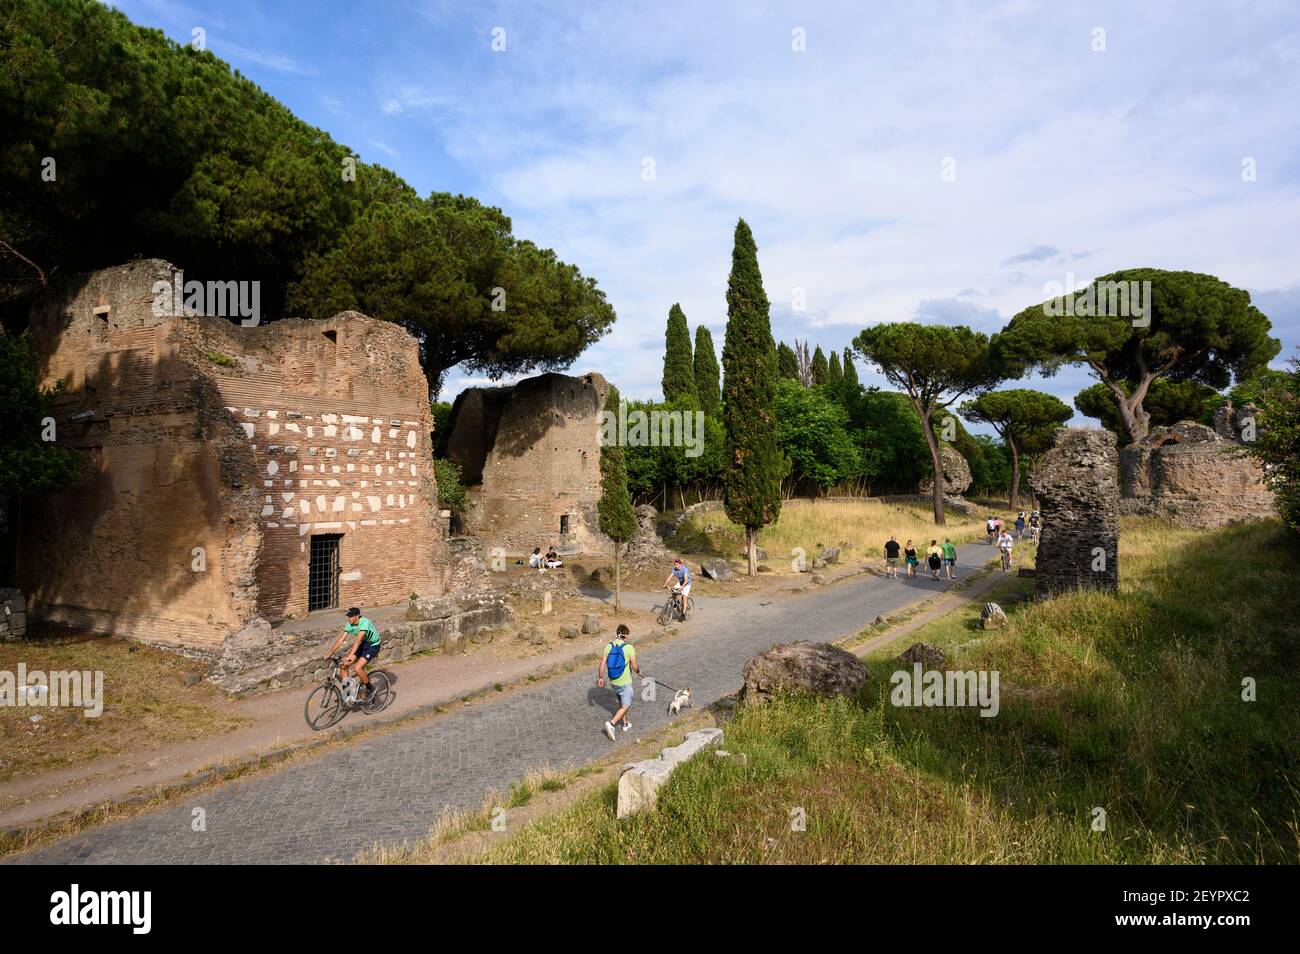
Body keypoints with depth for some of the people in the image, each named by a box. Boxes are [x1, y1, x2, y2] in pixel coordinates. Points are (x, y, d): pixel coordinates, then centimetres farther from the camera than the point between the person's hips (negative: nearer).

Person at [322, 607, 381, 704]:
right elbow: (340, 639, -7)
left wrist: (350, 656, -45)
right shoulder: (350, 624, -8)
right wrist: (329, 653, -15)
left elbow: (358, 640, -38)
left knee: (357, 668, -23)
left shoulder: (365, 622, -30)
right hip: (362, 645, 7)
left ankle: (370, 689, -2)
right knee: (343, 665, -6)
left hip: (373, 646, -7)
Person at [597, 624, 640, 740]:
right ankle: (611, 724, -12)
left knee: (621, 702, 26)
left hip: (613, 682, 5)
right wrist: (638, 671, 9)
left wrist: (600, 678, 8)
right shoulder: (629, 648, -19)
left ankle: (625, 724, 39)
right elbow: (634, 666, -14)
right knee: (625, 706, 6)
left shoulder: (609, 646, -7)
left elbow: (602, 664, -4)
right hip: (625, 683, -5)